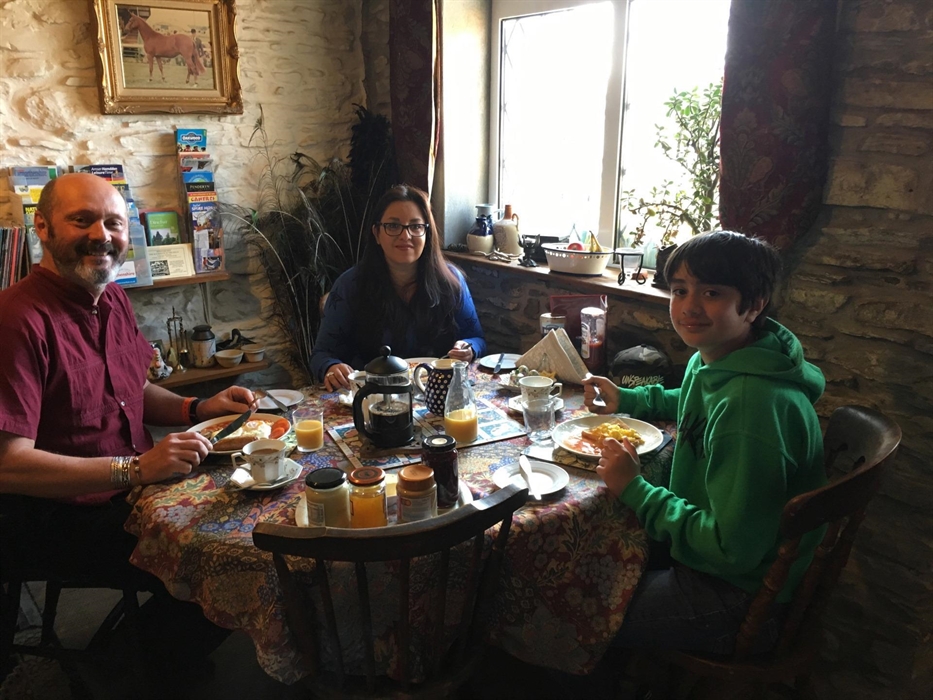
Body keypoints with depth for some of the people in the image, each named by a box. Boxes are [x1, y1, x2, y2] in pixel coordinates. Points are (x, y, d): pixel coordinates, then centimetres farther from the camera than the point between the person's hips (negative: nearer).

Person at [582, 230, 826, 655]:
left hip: (738, 597, -9)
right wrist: (626, 400, 9)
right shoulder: (714, 360, -2)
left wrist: (635, 491, -21)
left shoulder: (752, 406, -33)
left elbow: (733, 549, -30)